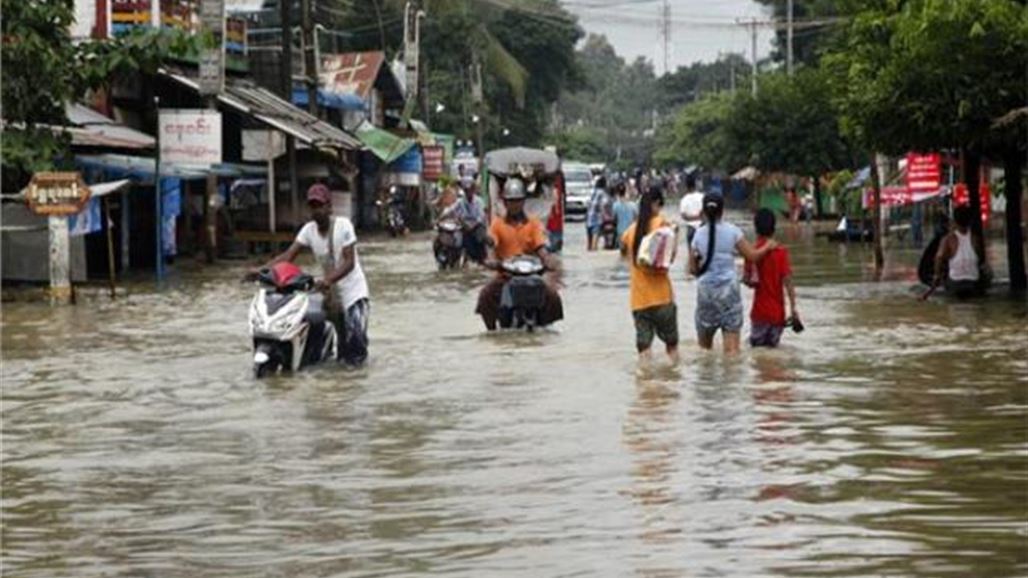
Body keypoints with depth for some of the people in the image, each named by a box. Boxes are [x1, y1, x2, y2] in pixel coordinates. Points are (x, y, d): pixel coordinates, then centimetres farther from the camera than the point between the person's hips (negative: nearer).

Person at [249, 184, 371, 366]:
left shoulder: (343, 225, -16)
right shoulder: (308, 230, -1)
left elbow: (349, 262, -22)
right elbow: (288, 255, -8)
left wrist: (328, 280, -36)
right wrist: (261, 269, -22)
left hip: (353, 289, -5)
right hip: (332, 291, 5)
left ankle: (357, 356, 10)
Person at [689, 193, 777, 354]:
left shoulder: (699, 234, -2)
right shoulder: (732, 231, -5)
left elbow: (692, 269, 1)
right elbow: (753, 256, -1)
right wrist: (768, 246, 17)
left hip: (705, 288, 1)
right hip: (728, 287, -1)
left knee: (704, 346, 14)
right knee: (732, 345, -2)